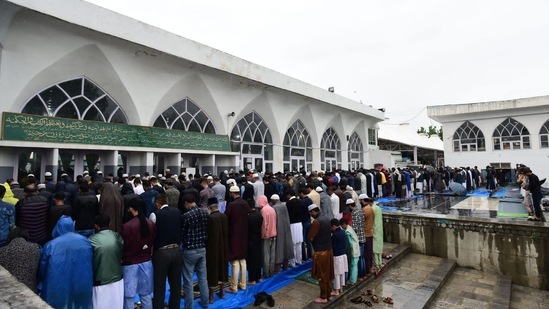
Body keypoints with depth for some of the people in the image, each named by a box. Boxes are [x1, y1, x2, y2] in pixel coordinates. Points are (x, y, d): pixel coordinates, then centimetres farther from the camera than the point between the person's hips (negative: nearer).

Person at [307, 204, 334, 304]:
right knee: (328, 274, 17)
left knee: (322, 275, 5)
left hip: (320, 251, -8)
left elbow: (309, 237, -15)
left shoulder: (316, 222, -20)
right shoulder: (326, 219, 5)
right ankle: (328, 294, 28)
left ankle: (323, 297, 15)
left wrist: (313, 238, 5)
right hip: (328, 249, 8)